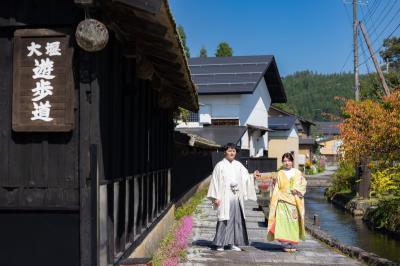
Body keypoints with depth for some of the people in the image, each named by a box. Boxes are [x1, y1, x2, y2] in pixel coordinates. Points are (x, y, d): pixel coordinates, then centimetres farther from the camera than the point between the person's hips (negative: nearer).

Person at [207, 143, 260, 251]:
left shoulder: (238, 165, 12)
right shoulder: (220, 166, 0)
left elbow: (245, 178, 7)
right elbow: (215, 181, -3)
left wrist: (253, 176, -14)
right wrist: (215, 198, -8)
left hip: (237, 197, 5)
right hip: (225, 197, -4)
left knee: (237, 219, 5)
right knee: (224, 220, -5)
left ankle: (233, 243, 13)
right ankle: (220, 244, 3)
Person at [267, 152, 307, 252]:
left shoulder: (297, 173, 11)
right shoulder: (280, 174, 10)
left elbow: (303, 184, 7)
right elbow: (276, 189, 8)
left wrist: (297, 189, -12)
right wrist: (275, 201, 0)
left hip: (294, 201, 1)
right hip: (282, 202, -1)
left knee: (294, 221, -1)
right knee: (283, 221, -10)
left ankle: (292, 244, 7)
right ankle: (285, 244, -7)